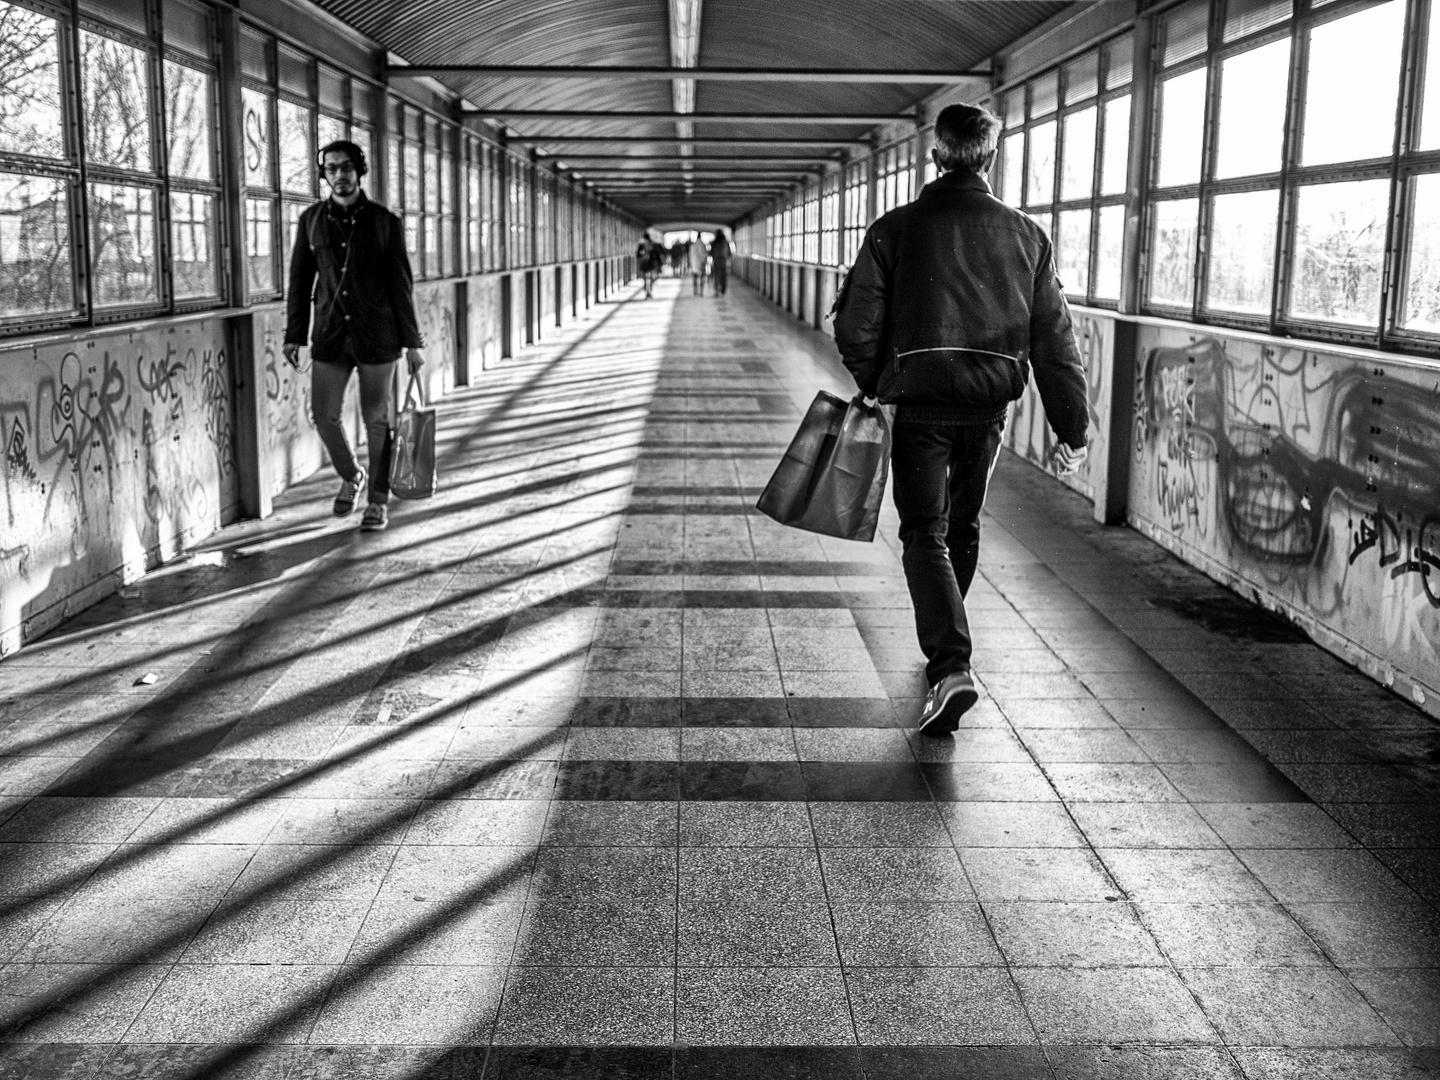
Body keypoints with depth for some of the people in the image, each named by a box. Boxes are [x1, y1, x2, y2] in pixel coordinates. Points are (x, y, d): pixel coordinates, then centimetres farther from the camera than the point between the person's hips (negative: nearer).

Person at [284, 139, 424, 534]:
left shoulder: (385, 221, -4)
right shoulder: (311, 219, 3)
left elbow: (401, 284, -3)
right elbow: (300, 280, 6)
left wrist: (412, 342, -5)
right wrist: (294, 335, 2)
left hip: (377, 335, -2)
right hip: (331, 335, 2)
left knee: (376, 419, 3)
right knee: (324, 415, 1)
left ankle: (377, 500, 16)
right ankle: (351, 476, 28)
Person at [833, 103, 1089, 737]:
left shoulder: (896, 229, -4)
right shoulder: (1026, 236, 3)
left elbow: (855, 327, -5)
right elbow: (1054, 340, 3)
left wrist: (873, 385, 13)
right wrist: (1072, 427, 7)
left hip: (921, 403, -3)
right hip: (991, 404, 3)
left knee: (925, 534, -1)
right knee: (963, 527, 20)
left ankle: (951, 668, -18)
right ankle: (945, 647, 36)